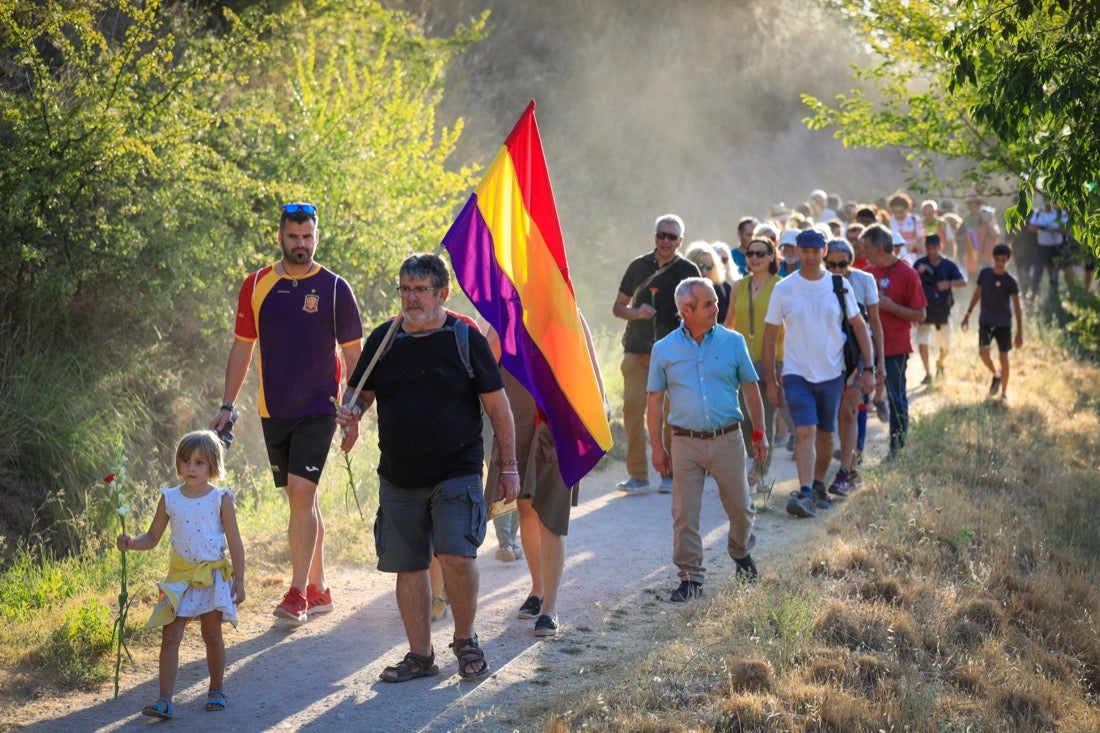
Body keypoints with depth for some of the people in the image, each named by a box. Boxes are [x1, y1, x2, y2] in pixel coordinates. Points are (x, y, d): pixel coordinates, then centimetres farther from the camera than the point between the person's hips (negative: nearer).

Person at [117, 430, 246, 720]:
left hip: (213, 574, -2)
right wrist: (131, 543, -13)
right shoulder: (169, 499, 1)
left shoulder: (220, 499, -5)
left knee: (212, 635, 9)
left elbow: (235, 543, -3)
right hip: (180, 575, 2)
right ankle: (165, 700, -4)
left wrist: (239, 581, -6)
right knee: (170, 637, -4)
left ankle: (217, 690, 27)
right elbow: (152, 538, 8)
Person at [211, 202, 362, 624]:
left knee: (301, 493, -14)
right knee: (301, 499, 10)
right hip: (273, 411, 4)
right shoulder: (256, 286, 5)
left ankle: (298, 593, -11)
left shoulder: (334, 288, -3)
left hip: (318, 409, -4)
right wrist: (227, 406, 5)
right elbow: (242, 347, 11)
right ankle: (318, 590, 20)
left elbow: (354, 354, 1)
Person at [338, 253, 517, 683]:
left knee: (455, 555, -16)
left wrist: (508, 466, -1)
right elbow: (361, 393, 16)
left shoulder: (466, 339, -2)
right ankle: (420, 655, 17)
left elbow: (497, 407, 1)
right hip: (399, 477, 4)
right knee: (409, 565, 6)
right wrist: (351, 412, -9)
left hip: (457, 471, -4)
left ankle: (465, 640, 6)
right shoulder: (382, 339, 6)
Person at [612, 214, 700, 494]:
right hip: (637, 350, 1)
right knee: (632, 407, -7)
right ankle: (637, 475, -3)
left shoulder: (688, 271, 7)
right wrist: (636, 312, -5)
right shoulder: (639, 266, 12)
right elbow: (618, 307, 15)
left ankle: (670, 474, 9)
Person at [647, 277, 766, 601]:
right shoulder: (664, 350, 2)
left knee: (740, 508, 10)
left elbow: (750, 389, 10)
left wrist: (759, 434, 8)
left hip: (727, 440, 1)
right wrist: (657, 447, 2)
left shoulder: (733, 342, 3)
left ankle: (741, 552, 39)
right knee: (685, 515, -2)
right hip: (685, 443, -1)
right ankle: (690, 578, 8)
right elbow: (655, 401, 6)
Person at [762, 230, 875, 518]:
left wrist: (868, 369, 2)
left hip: (832, 374, 2)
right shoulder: (783, 290, -2)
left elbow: (859, 327, 8)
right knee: (805, 432, -16)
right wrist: (771, 382, 1)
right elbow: (770, 337, 3)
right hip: (797, 374, -2)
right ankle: (805, 494, -22)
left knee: (825, 434, 12)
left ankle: (819, 486, 30)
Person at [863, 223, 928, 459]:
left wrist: (890, 306, -18)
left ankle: (897, 448, 13)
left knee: (896, 398, 3)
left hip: (895, 348, -6)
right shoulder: (869, 272, 9)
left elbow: (920, 315, -10)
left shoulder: (907, 274, -9)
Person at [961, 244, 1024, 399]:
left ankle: (1004, 392, 14)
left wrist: (1020, 333, -9)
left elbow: (1017, 308, -6)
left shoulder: (1010, 281, -8)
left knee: (1004, 356, 2)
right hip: (985, 322, 2)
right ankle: (996, 375, 13)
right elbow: (977, 295, 13)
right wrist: (967, 315, 11)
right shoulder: (984, 273, 1)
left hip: (1003, 323, -2)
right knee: (983, 352, -17)